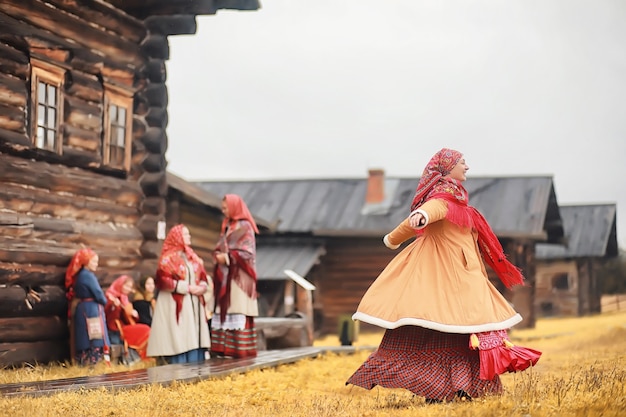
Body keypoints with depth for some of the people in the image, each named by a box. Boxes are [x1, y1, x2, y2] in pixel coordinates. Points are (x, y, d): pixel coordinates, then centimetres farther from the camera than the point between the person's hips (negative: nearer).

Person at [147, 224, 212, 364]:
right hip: (177, 305, -6)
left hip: (194, 304, 6)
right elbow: (163, 280, -14)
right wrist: (187, 288, -15)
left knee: (195, 340, 2)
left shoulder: (193, 257, 17)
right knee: (179, 341, -9)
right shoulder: (168, 258, -4)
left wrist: (202, 287, -7)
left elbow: (203, 277, 17)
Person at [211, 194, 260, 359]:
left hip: (239, 277, -8)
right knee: (223, 312, 3)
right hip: (225, 276, 8)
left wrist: (227, 257, -14)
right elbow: (220, 247, 20)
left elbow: (247, 252, -13)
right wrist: (218, 255, -2)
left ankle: (241, 351, -9)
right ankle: (225, 349, 4)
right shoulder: (227, 226, 17)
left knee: (238, 313, -10)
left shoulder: (244, 226, -7)